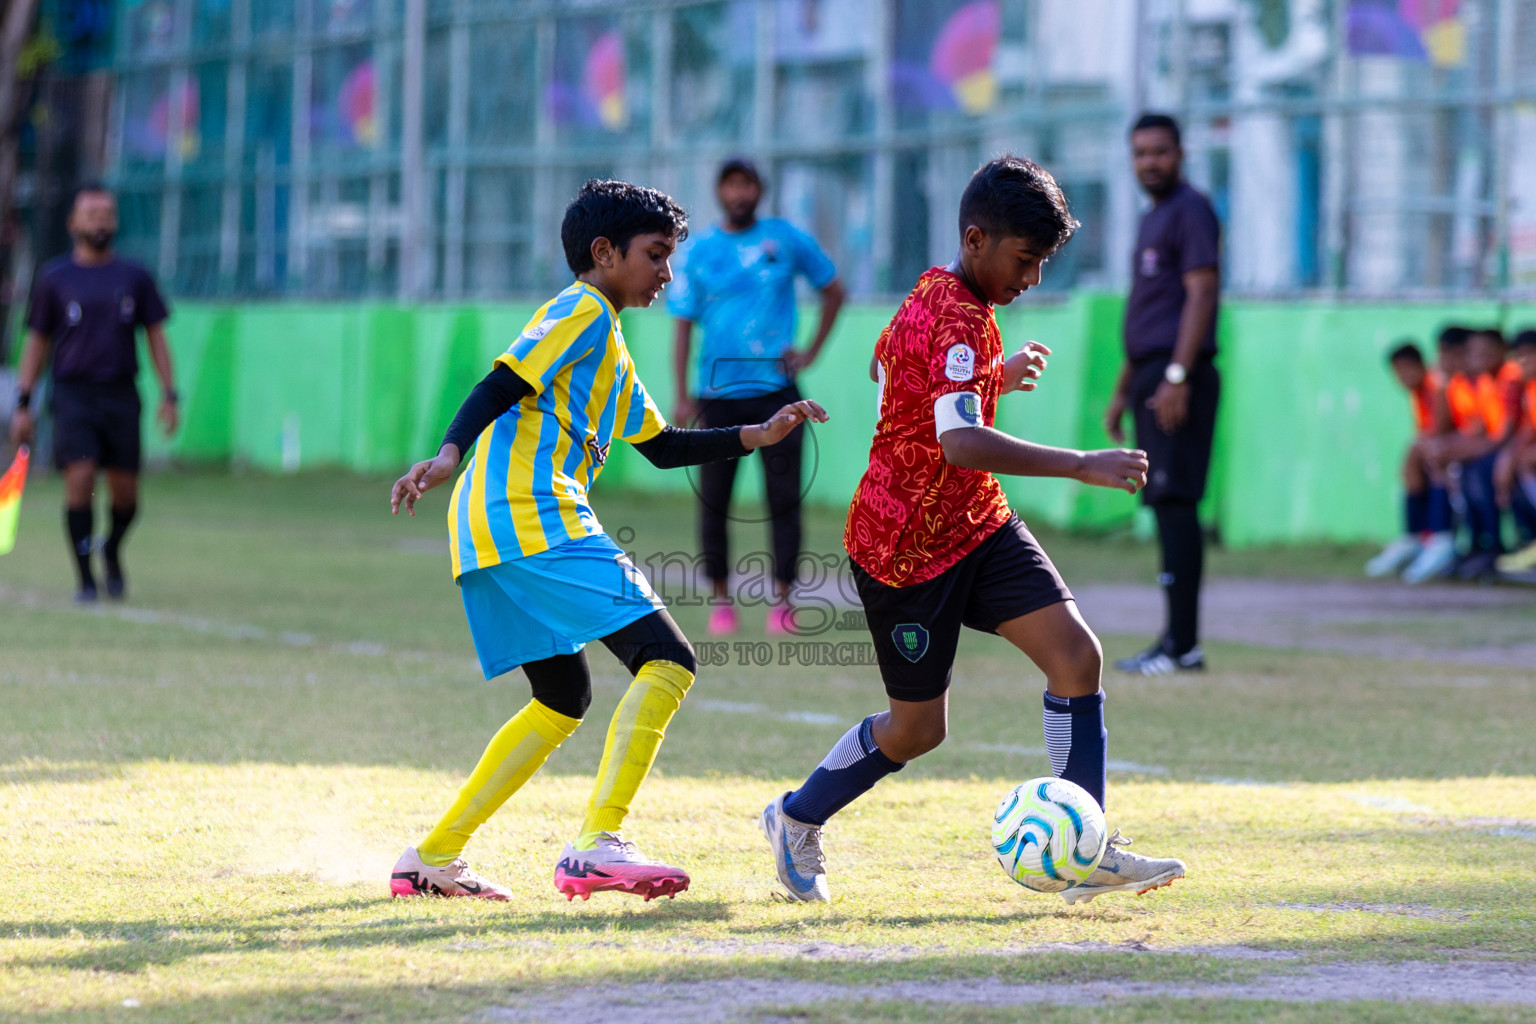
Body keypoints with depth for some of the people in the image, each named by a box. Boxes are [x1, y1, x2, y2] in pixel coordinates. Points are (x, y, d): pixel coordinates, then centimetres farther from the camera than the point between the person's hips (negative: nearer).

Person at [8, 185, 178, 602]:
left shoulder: (134, 277, 9)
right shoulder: (54, 278, 6)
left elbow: (156, 335, 11)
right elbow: (37, 342, 9)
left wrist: (169, 395, 1)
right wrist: (23, 405, 4)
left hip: (121, 394, 2)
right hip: (73, 392, -1)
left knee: (125, 494, 0)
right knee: (80, 480, -15)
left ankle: (112, 549, 32)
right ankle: (86, 580, -6)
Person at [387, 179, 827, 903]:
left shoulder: (606, 342, 29)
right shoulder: (581, 312, -1)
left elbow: (661, 445, 34)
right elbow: (504, 383, -15)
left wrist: (758, 436, 28)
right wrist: (449, 454, -29)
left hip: (493, 534, 11)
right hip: (534, 519, -11)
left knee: (563, 701, 21)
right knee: (667, 660, -15)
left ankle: (432, 860, 19)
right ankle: (597, 845, -27)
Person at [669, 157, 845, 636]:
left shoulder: (787, 239, 5)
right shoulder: (700, 252, 5)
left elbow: (833, 291, 16)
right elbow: (683, 324, 5)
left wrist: (812, 351, 5)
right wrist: (682, 395, -5)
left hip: (776, 390, 0)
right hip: (718, 395, 0)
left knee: (784, 498, -4)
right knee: (713, 501, -1)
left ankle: (782, 600, 2)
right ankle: (720, 599, 10)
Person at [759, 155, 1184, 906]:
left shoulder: (937, 295, 6)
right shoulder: (955, 321, -25)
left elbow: (885, 366, 26)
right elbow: (961, 442, -41)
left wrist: (995, 378, 20)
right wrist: (1082, 466, -43)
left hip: (975, 525, 9)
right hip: (906, 547, -9)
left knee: (1077, 655, -9)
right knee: (917, 728, 4)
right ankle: (796, 820, 30)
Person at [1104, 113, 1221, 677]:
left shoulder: (1191, 211, -7)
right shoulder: (1152, 219, 23)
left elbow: (1201, 294, -16)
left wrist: (1178, 377, -23)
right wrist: (1123, 390, 25)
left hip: (1178, 374, -10)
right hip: (1151, 373, 10)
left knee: (1175, 502, -13)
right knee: (1165, 506, 8)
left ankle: (1183, 644, -16)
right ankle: (1176, 642, 10)